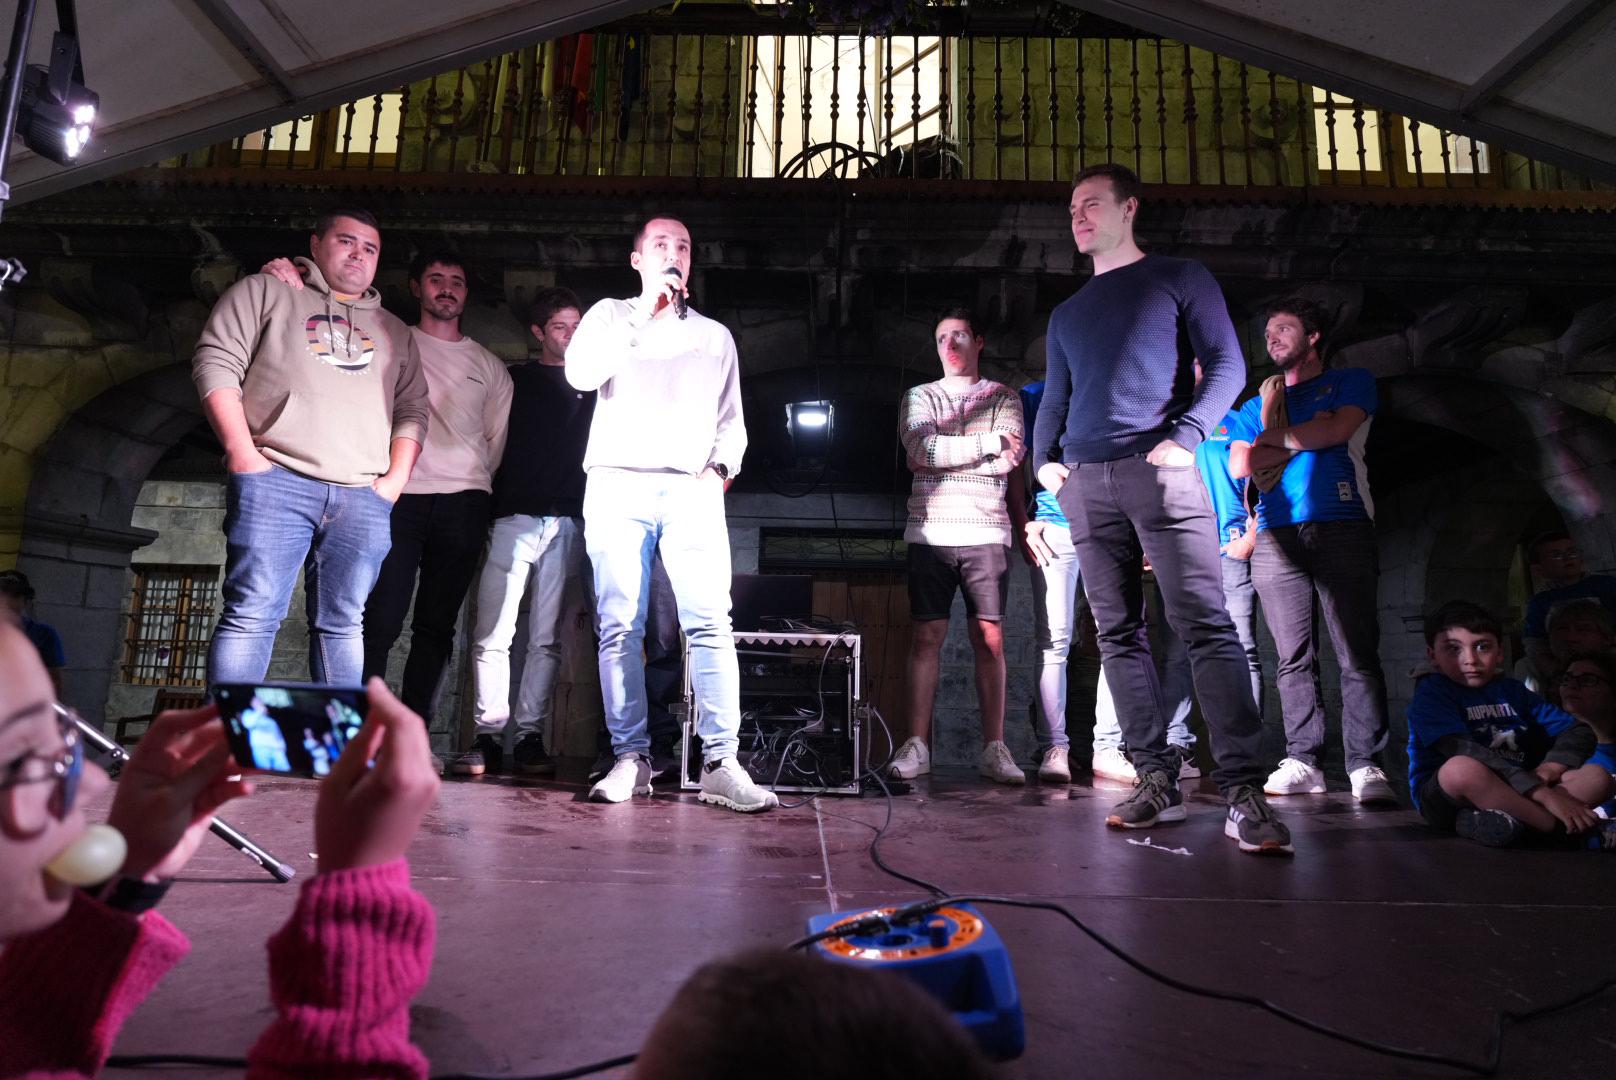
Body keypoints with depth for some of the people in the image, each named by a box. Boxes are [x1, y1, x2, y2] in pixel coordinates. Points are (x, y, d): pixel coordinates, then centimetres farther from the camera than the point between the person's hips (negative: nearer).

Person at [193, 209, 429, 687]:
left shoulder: (394, 332, 25)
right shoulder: (265, 292, 14)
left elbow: (412, 410, 19)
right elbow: (215, 363, 4)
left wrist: (396, 478, 4)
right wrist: (243, 452, -8)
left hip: (364, 499, 3)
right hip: (276, 482, -3)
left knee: (343, 625, 2)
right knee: (252, 614, -9)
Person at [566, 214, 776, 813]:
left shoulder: (715, 336, 24)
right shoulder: (611, 315, 18)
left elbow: (731, 422, 21)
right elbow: (580, 372, -3)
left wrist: (720, 468, 2)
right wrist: (644, 314, -2)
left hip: (692, 490, 1)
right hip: (618, 484, 0)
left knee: (711, 623, -13)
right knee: (619, 627, -5)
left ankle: (719, 763, -13)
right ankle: (631, 758, 2)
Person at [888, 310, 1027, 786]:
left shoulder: (1004, 398, 13)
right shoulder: (919, 397, 14)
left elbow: (1009, 463, -2)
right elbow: (921, 450, -6)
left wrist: (941, 455, -3)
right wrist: (988, 442, -6)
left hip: (987, 533, 0)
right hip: (930, 532, 0)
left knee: (990, 639, -1)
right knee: (927, 636, -1)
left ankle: (994, 748, 4)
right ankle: (916, 747, 2)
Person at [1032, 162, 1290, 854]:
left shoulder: (1179, 279, 12)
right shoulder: (1068, 313, 26)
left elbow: (1226, 364, 3)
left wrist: (1184, 437, -12)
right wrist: (1044, 461, 6)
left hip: (1159, 471, -5)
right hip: (1084, 483, 5)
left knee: (1205, 624, -13)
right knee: (1118, 634, 1)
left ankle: (1243, 792, -13)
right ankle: (1157, 782, 7)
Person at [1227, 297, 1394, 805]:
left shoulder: (1350, 381, 17)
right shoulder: (1258, 404, 25)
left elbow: (1336, 431, -4)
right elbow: (1239, 466, 9)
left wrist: (1273, 437, 7)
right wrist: (1306, 438, 3)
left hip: (1343, 528, -3)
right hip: (1276, 537, 3)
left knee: (1358, 653, -8)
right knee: (1293, 658, 1)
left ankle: (1365, 764, -6)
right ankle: (1302, 762, 5)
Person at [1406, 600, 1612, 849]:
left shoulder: (1511, 690, 14)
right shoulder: (1431, 692, -8)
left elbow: (1579, 731, 11)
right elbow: (1465, 753, -21)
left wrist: (1548, 770, -11)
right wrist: (1542, 792, -27)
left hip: (1511, 792, 7)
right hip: (1445, 794, -6)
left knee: (1597, 777, -9)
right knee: (1461, 769, -39)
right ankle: (1571, 830, -21)